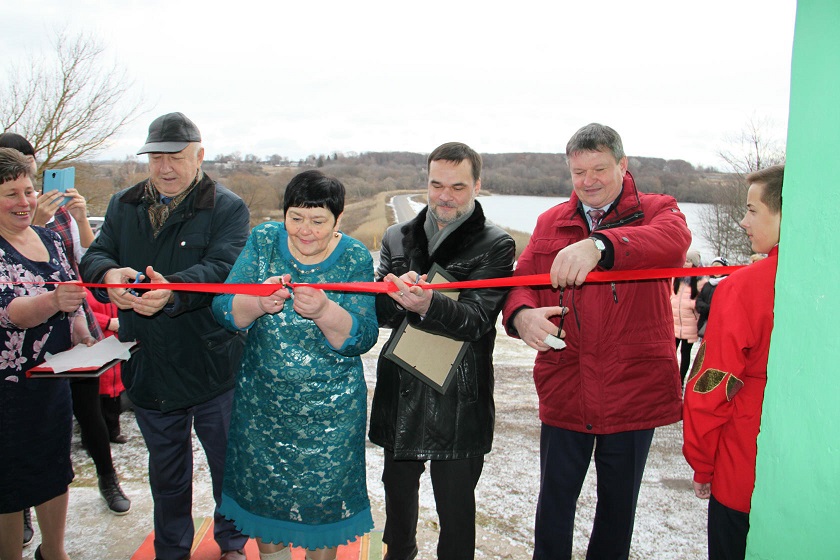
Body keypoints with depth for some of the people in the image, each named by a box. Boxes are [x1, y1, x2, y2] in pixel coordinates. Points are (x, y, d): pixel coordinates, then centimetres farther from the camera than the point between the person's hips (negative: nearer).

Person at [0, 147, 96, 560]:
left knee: (56, 467, 18)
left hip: (55, 377, 7)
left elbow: (72, 296, 14)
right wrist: (53, 300, -42)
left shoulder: (49, 238, 6)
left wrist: (84, 337, 0)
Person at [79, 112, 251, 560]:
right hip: (148, 368, 4)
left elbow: (224, 268, -22)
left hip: (211, 366, -4)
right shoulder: (124, 205, 9)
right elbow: (94, 255, 0)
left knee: (227, 463, 13)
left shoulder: (227, 208, -7)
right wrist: (109, 274, -25)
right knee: (165, 470, 21)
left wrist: (174, 289, -41)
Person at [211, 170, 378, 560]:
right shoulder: (264, 241, -6)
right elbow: (223, 310, -12)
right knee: (263, 489, 18)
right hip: (262, 399, 2)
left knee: (322, 496, 11)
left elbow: (362, 338, -17)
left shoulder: (355, 258, -10)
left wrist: (324, 311, -35)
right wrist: (259, 303, -33)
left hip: (331, 410, -2)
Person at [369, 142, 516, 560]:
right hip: (400, 393, 5)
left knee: (456, 506, 6)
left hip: (459, 400, -4)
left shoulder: (495, 245, -6)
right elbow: (377, 311, 1)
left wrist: (427, 304, -37)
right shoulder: (397, 238, 7)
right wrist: (396, 298, -22)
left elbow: (476, 319, -17)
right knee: (398, 488, 22)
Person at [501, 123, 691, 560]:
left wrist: (598, 244, -41)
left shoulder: (656, 210, 0)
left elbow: (673, 242, -24)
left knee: (619, 500, 16)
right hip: (564, 388, 2)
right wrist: (522, 313, -22)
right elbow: (522, 280, 3)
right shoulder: (550, 222, 10)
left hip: (633, 388, -1)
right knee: (555, 495, 11)